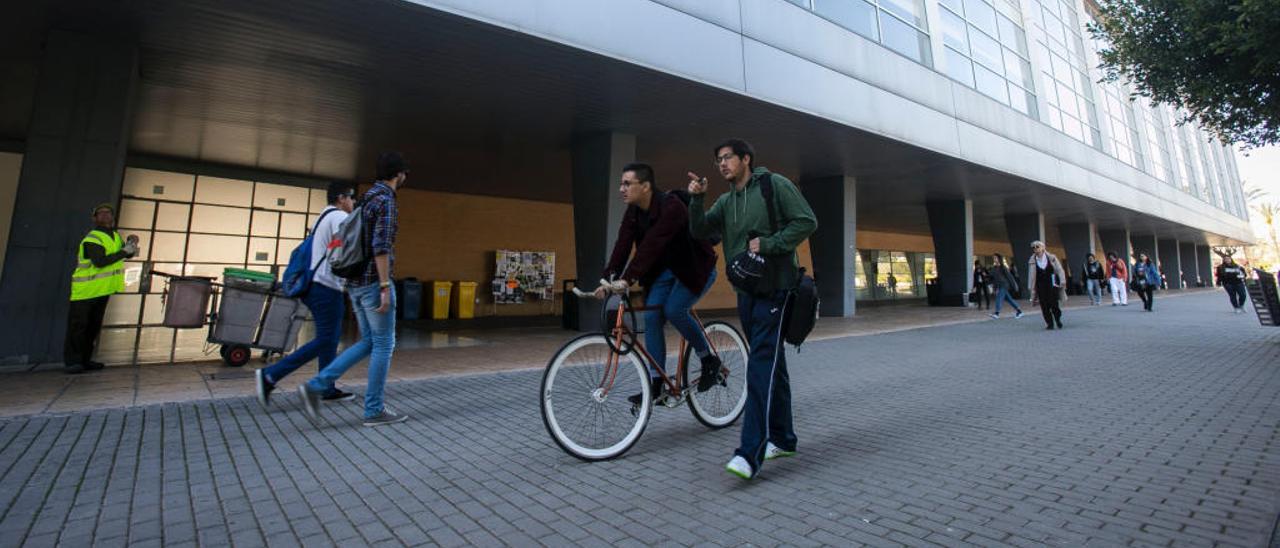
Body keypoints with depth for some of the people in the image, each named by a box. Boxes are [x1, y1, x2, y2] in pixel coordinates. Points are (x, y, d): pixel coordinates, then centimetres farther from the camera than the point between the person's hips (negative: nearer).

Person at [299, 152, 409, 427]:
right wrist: (385, 288, -24)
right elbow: (380, 246, -23)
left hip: (357, 282, 9)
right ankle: (374, 410, 6)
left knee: (369, 343, 15)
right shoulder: (386, 201, -13)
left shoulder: (366, 199, 19)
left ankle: (316, 386, 7)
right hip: (374, 282, -9)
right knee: (384, 344, 0)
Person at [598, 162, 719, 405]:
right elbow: (623, 245, -12)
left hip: (695, 267, -7)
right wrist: (608, 279, -24)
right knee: (652, 316, -5)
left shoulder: (671, 207, -29)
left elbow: (652, 245, -40)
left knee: (674, 310, -24)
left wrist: (628, 279, -48)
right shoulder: (633, 211, -5)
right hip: (666, 268, 7)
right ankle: (656, 383, 3)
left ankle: (709, 360, 1)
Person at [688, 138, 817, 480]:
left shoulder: (774, 185, -2)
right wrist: (697, 199, -7)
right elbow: (699, 231, 6)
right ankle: (782, 438, 24)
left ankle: (750, 454, -15)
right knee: (772, 364, 13)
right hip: (746, 289, 7)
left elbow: (807, 221, -9)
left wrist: (768, 244, -16)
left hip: (774, 288, -7)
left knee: (762, 363, -15)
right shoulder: (726, 201, 16)